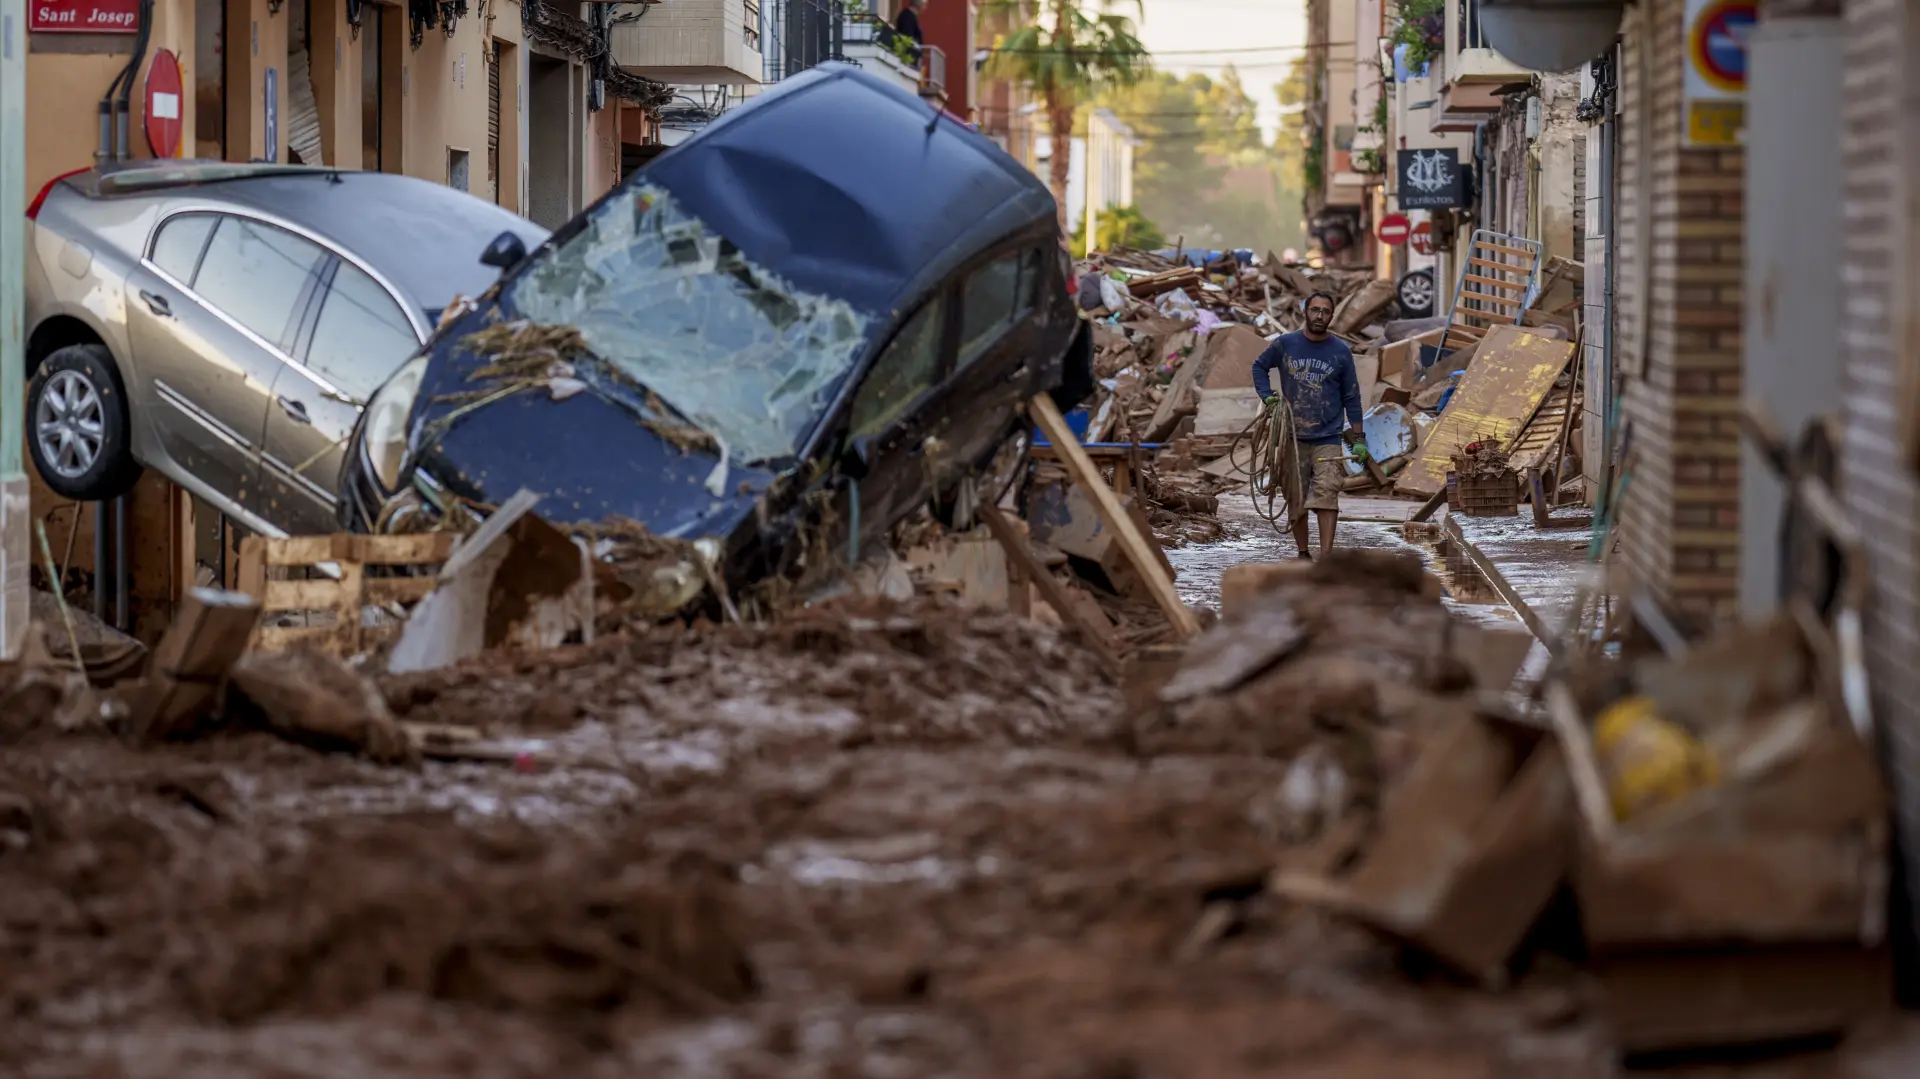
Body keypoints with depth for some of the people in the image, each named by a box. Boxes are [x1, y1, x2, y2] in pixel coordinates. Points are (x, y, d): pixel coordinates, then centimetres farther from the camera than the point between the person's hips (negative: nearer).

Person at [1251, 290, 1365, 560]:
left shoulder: (1341, 352, 1)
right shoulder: (1286, 344, 1)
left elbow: (1351, 396, 8)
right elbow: (1259, 366, 18)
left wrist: (1355, 433, 5)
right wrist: (1267, 397, 2)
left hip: (1328, 438, -2)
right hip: (1293, 437, 2)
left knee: (1326, 497, -15)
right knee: (1296, 500, 7)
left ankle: (1325, 558, -21)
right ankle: (1302, 554, 21)